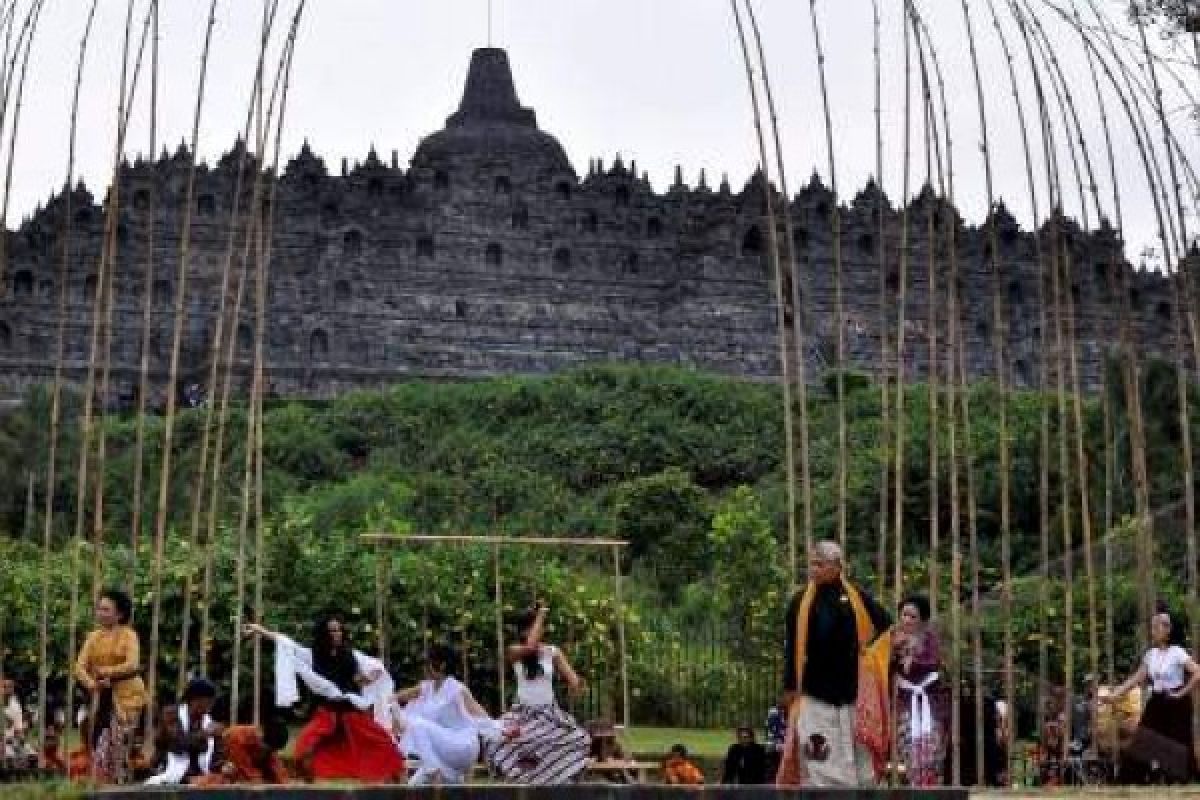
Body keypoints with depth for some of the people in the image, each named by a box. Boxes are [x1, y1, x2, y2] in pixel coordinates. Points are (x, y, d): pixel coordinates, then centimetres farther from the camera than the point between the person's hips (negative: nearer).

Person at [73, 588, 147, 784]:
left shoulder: (128, 635, -4)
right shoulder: (94, 637, 10)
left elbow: (133, 666, -16)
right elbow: (80, 666, 1)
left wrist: (107, 672, -10)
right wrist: (91, 683, -16)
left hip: (126, 696, -5)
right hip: (101, 697, 5)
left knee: (116, 744, -7)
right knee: (98, 744, 0)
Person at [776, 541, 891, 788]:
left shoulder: (857, 598, 4)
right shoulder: (801, 602, 5)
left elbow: (887, 624, 12)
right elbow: (791, 646, 6)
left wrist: (869, 649, 1)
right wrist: (790, 685, 2)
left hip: (851, 689, 0)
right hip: (814, 693, 0)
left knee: (857, 757, 3)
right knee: (818, 758, -5)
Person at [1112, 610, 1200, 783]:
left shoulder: (1177, 652, -13)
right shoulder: (1150, 654, 7)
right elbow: (1137, 679, 8)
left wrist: (1182, 693, -16)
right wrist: (1115, 694, 1)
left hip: (1175, 704, -6)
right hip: (1156, 703, 6)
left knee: (1178, 746, -2)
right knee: (1148, 743, 0)